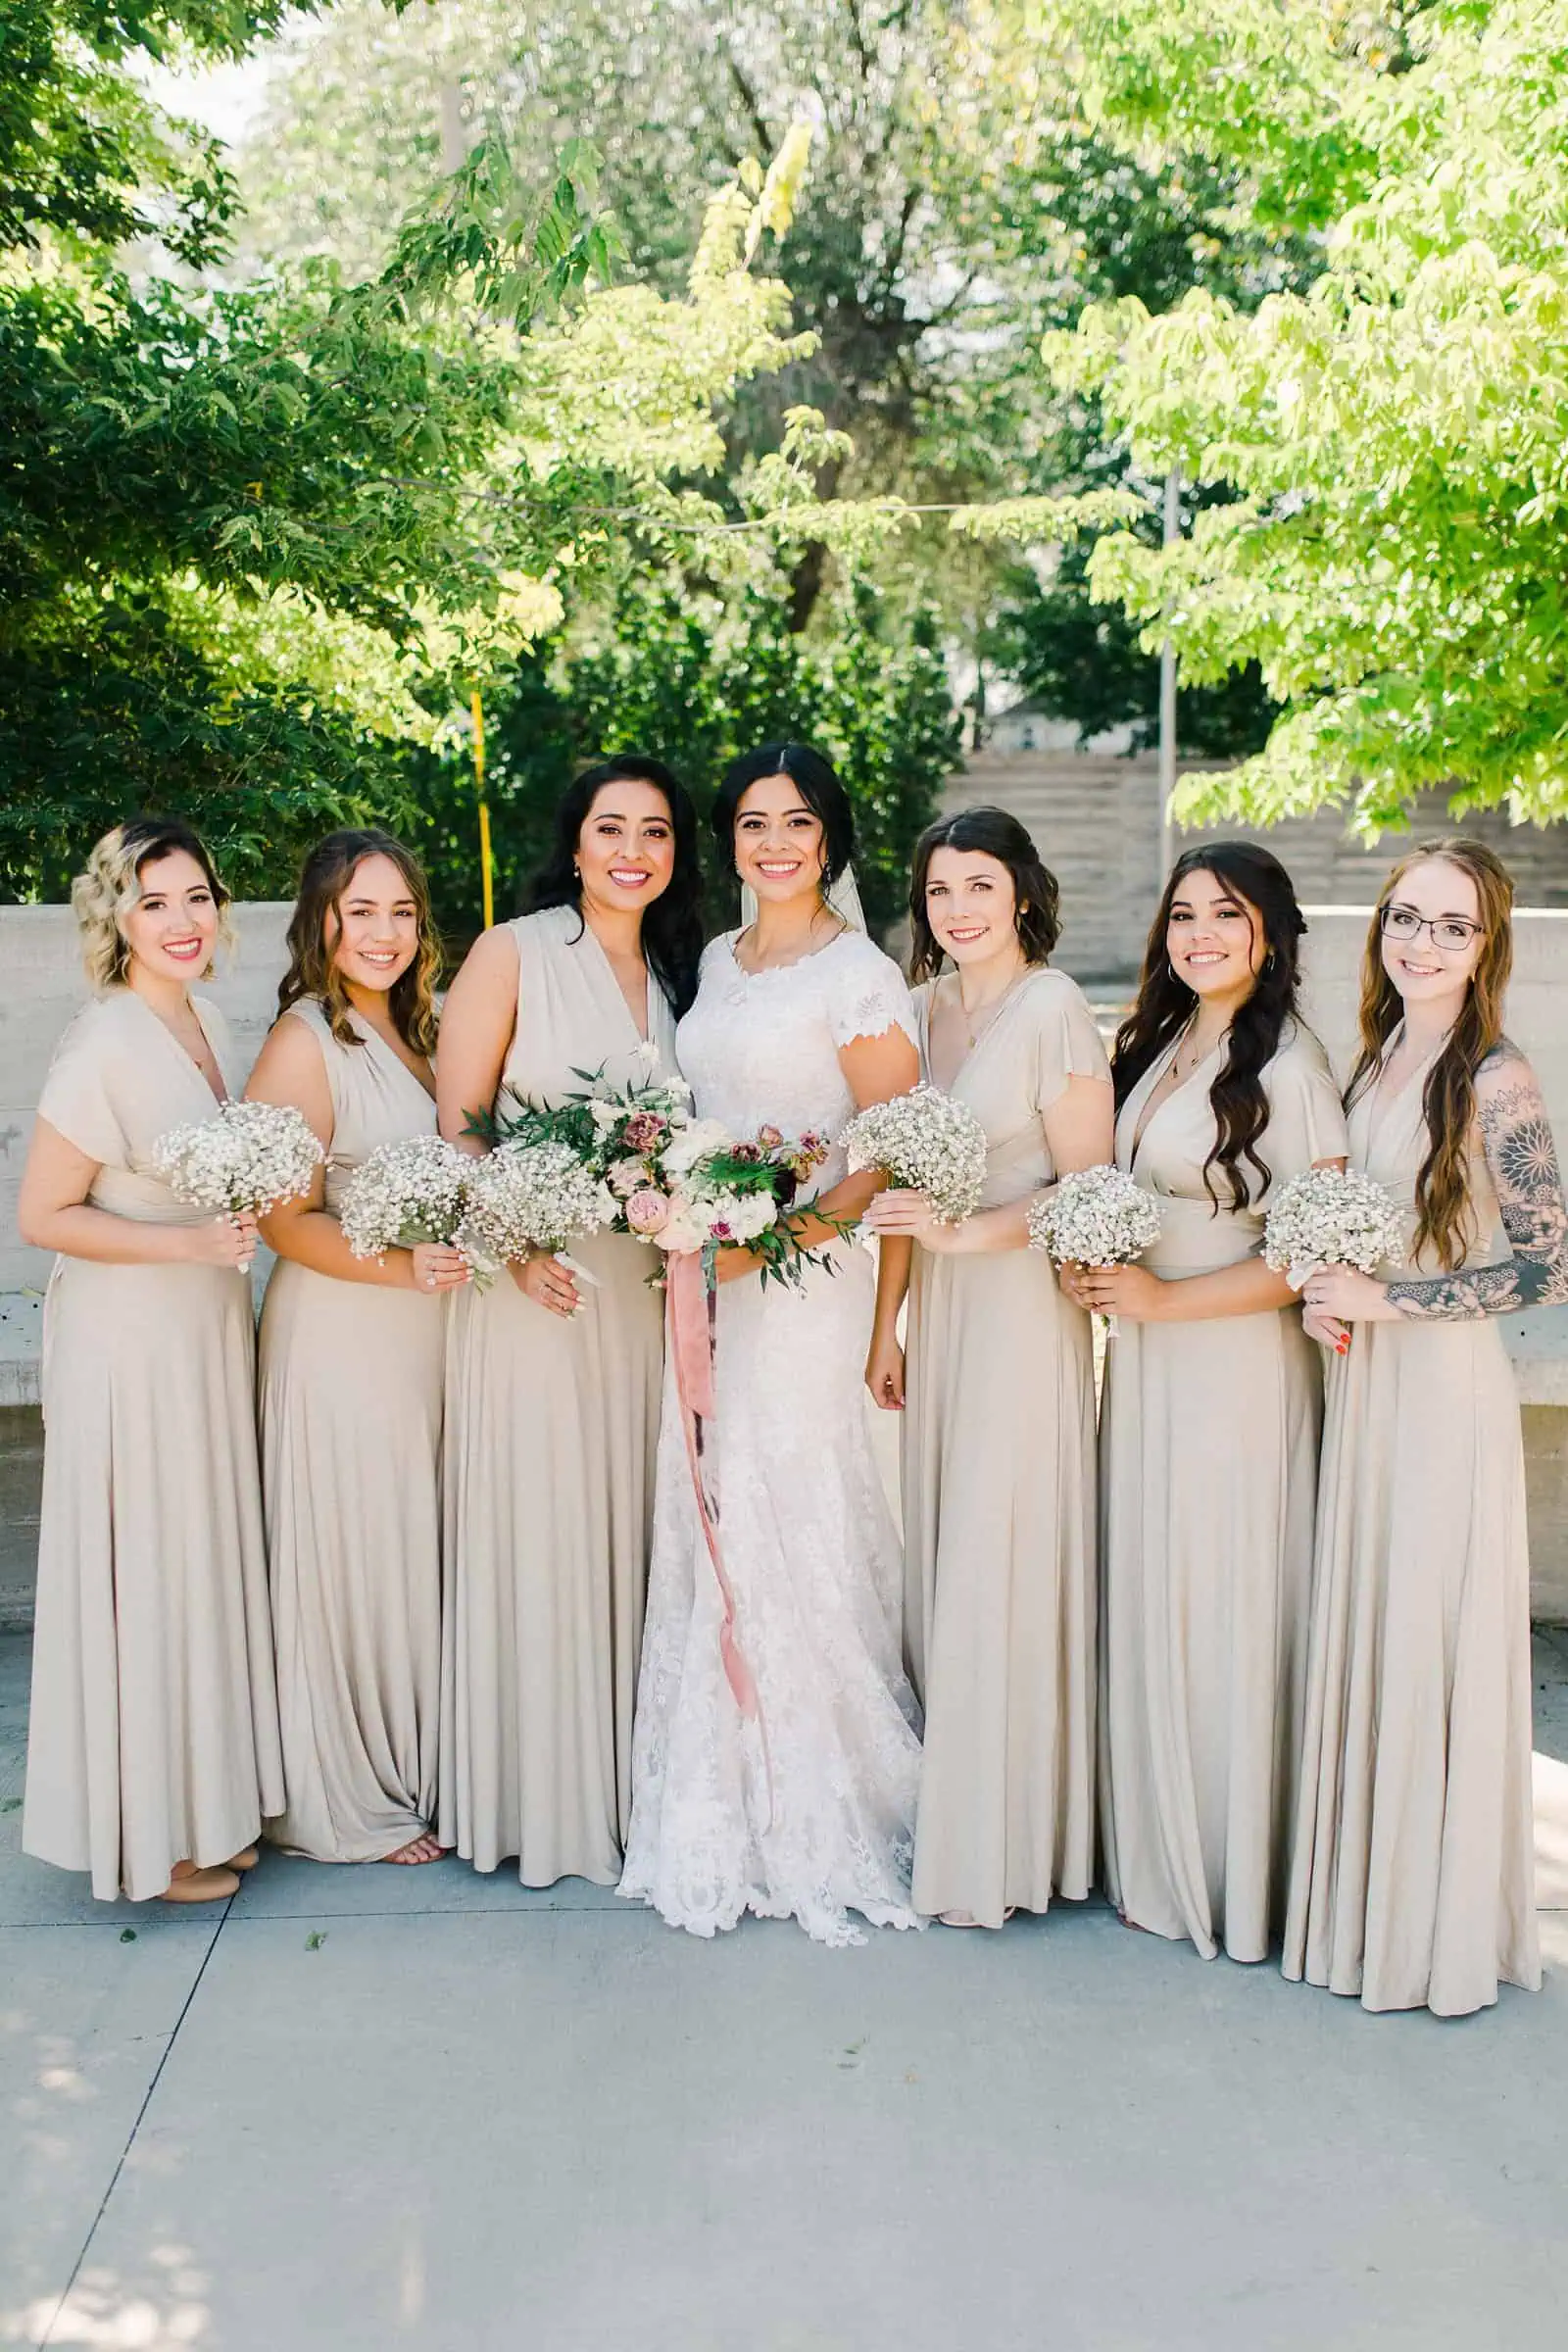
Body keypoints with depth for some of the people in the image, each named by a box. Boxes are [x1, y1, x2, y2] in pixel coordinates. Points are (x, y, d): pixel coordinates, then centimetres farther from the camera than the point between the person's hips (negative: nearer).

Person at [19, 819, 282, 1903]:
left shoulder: (208, 1021, 5)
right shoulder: (104, 1045, -19)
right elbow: (43, 1215, -16)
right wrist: (189, 1244, -22)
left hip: (213, 1327, 8)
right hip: (130, 1340, -8)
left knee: (213, 1560, 16)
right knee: (146, 1573, 4)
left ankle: (211, 1805, 32)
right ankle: (147, 1837, 21)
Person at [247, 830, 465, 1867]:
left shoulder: (413, 1033, 11)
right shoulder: (305, 1043, -13)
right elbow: (286, 1221, -15)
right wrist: (404, 1268, -27)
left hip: (427, 1332, 8)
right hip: (341, 1337, -8)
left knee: (420, 1552, 15)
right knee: (353, 1558, 3)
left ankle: (416, 1772, 30)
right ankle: (349, 1803, 19)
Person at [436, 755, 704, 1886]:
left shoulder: (677, 973, 13)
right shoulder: (512, 954, -4)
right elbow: (457, 1124, -7)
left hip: (647, 1284, 5)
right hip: (536, 1282, -5)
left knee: (629, 1525, 10)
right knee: (535, 1526, 0)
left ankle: (623, 1781, 24)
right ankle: (536, 1788, 15)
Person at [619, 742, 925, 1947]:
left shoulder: (859, 974, -8)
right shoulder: (717, 960, 14)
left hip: (804, 1283, -7)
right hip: (707, 1278, 7)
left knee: (792, 1534, -3)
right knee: (710, 1530, 10)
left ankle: (818, 1819, 14)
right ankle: (723, 1810, 24)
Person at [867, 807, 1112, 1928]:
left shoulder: (1053, 1008, -10)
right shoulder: (924, 1006, 10)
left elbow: (1090, 1185, -10)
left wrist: (968, 1234, -18)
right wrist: (887, 1320, 11)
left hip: (1023, 1302, -6)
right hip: (938, 1307, 6)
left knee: (1000, 1561, -2)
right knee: (939, 1557, 9)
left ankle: (1002, 1841, 13)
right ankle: (945, 1812, 23)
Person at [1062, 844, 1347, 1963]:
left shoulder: (1286, 1062, -13)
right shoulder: (1156, 1042, 11)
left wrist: (1166, 1299, -16)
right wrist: (1090, 1262, 2)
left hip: (1236, 1363, -7)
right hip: (1144, 1360, 7)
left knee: (1224, 1613, 2)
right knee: (1146, 1604, 13)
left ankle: (1234, 1877, 20)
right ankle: (1157, 1858, 29)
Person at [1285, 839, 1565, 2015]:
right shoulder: (1376, 1058, 9)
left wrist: (1387, 1298, -16)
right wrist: (1322, 1292, -1)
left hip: (1447, 1384, -7)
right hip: (1363, 1376, 7)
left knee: (1431, 1641, 2)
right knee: (1358, 1632, 13)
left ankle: (1437, 1919, 19)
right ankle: (1365, 1893, 28)